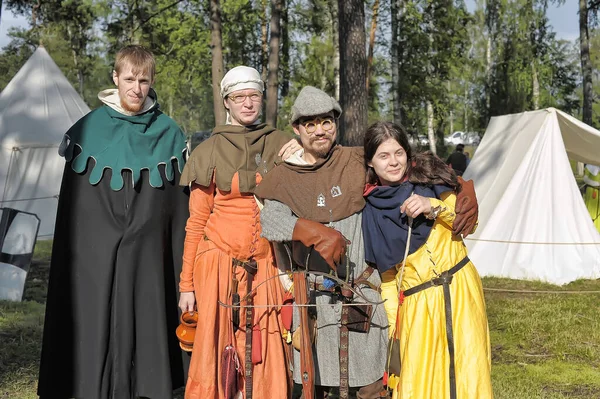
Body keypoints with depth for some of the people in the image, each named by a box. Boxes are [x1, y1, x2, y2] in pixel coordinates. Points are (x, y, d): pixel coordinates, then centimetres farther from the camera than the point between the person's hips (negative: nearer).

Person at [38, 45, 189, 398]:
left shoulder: (169, 134, 5)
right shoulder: (88, 129, 2)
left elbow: (180, 207, 6)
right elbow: (70, 207, 4)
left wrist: (183, 271, 2)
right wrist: (69, 264, 0)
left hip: (149, 261, 1)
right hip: (95, 259, -1)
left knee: (145, 329, 3)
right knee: (96, 330, 0)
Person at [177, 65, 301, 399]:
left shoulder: (281, 145, 11)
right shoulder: (210, 151, 5)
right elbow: (196, 222, 4)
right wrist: (187, 283, -1)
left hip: (266, 267, 2)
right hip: (219, 263, -1)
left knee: (266, 359, 0)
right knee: (214, 350, -2)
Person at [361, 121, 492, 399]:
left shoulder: (428, 176, 2)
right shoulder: (371, 209, 3)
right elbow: (386, 272, 7)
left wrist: (433, 207, -16)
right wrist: (391, 322, 2)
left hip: (459, 289, 0)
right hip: (416, 302, 0)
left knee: (468, 373, -1)